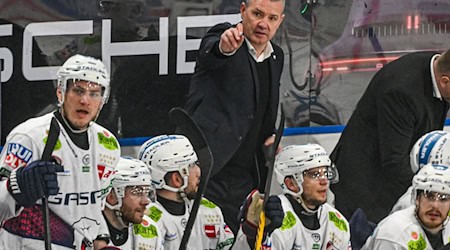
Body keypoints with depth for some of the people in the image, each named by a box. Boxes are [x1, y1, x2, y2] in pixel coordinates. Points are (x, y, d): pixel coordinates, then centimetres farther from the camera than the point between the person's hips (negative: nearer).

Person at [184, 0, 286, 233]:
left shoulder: (276, 57, 15)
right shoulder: (221, 35, -6)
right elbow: (209, 54, -33)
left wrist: (270, 136, 10)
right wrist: (223, 47, -56)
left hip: (246, 178, 7)